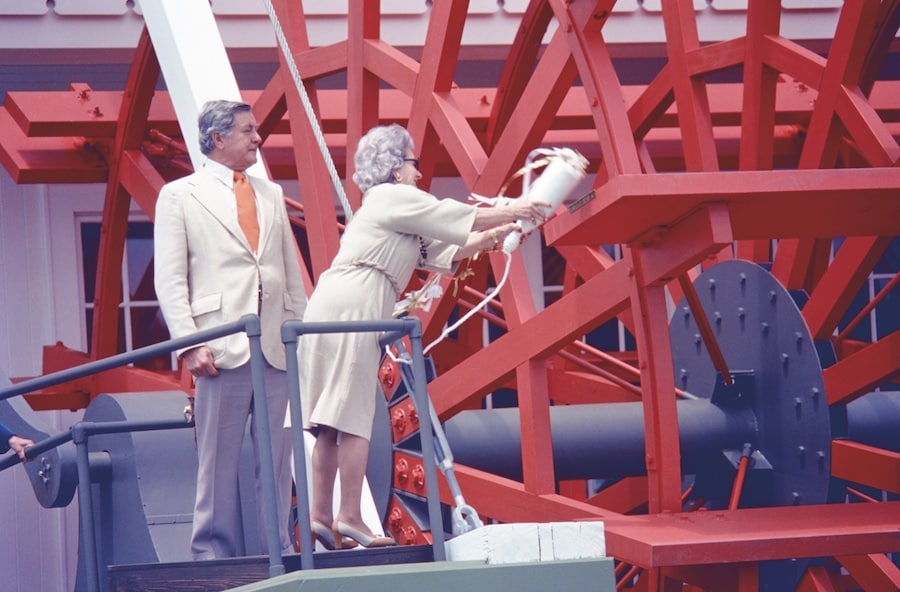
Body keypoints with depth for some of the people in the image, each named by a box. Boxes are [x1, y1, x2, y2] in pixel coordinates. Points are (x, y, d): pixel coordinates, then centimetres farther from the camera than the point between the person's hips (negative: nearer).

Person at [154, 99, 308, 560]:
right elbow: (169, 280, -1)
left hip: (278, 348, 4)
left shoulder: (271, 194, 20)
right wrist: (189, 343, -11)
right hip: (222, 348, -4)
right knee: (219, 462, -4)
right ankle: (214, 554, 1)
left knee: (277, 458, 4)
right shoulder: (179, 195, 5)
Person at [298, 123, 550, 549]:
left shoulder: (393, 209, 30)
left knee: (330, 421, 5)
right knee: (353, 415, -11)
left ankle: (319, 514, 2)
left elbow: (446, 250, 30)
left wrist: (497, 234, 29)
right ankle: (349, 517, -14)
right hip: (352, 307, -10)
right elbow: (458, 217, 4)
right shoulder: (393, 196, 2)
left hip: (330, 306, 10)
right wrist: (511, 213, 16)